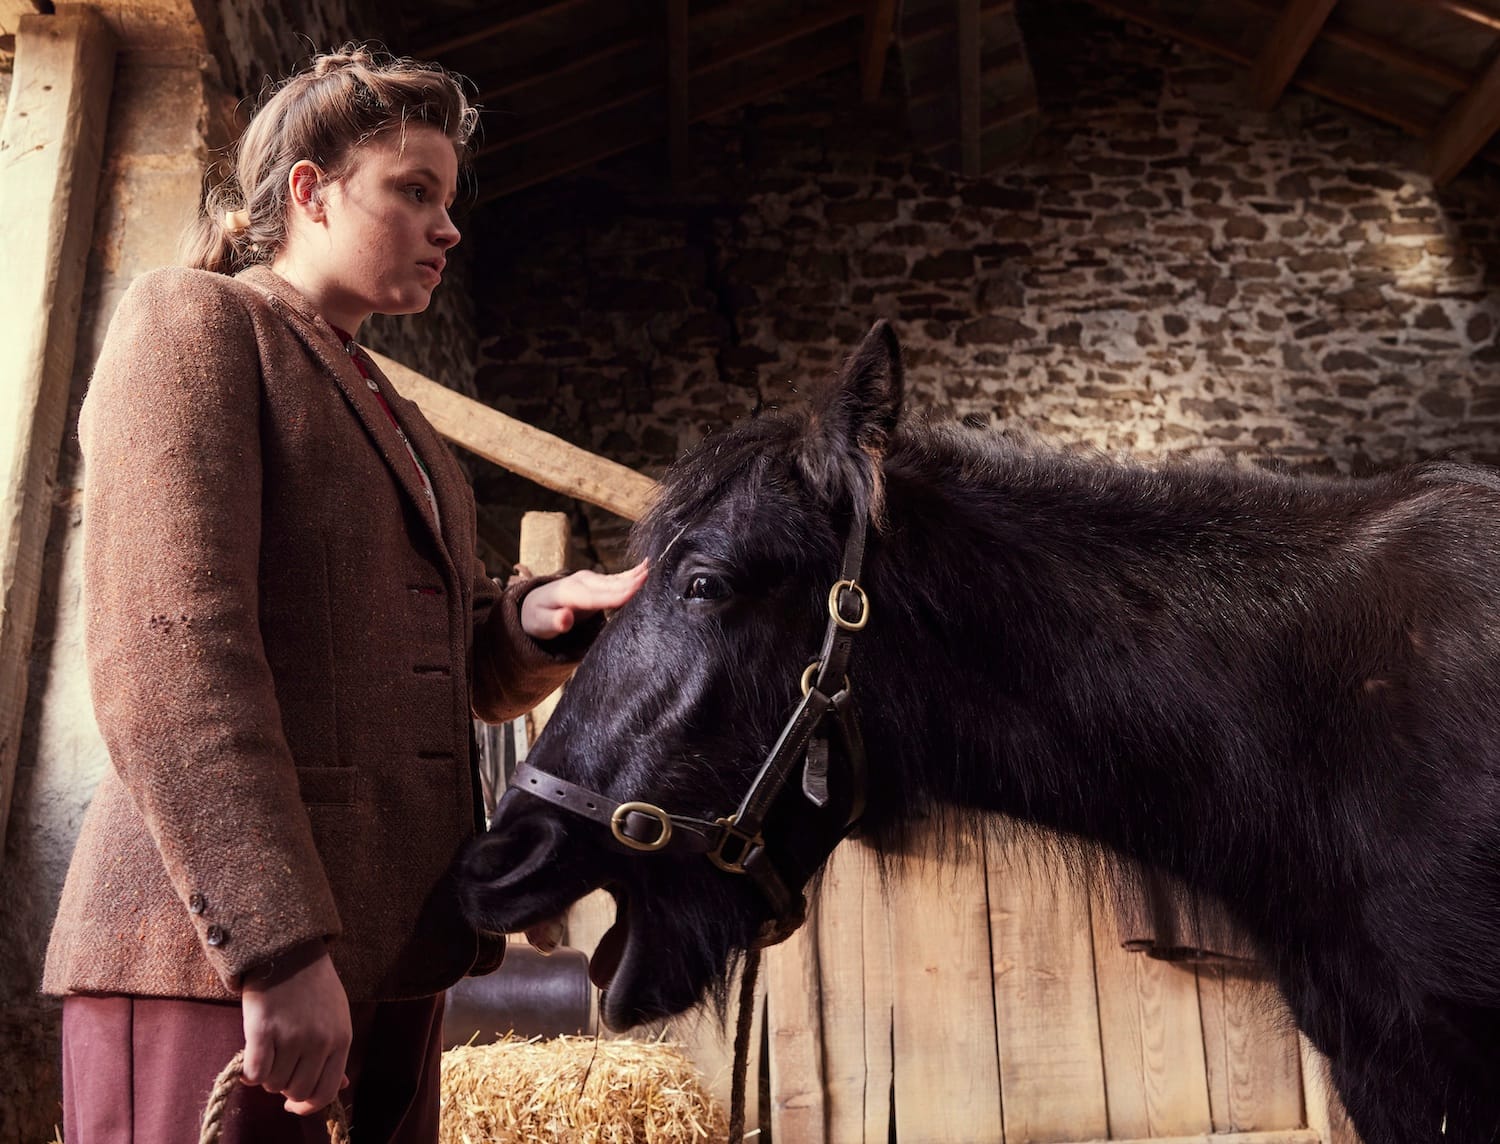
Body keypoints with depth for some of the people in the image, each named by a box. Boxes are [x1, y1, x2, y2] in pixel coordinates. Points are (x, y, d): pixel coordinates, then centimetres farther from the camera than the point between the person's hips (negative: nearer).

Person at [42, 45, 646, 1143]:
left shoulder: (393, 413, 22)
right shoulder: (193, 318, -1)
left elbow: (466, 672, 21)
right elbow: (165, 650, -15)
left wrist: (543, 615, -2)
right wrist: (274, 945, -22)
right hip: (219, 946, -7)